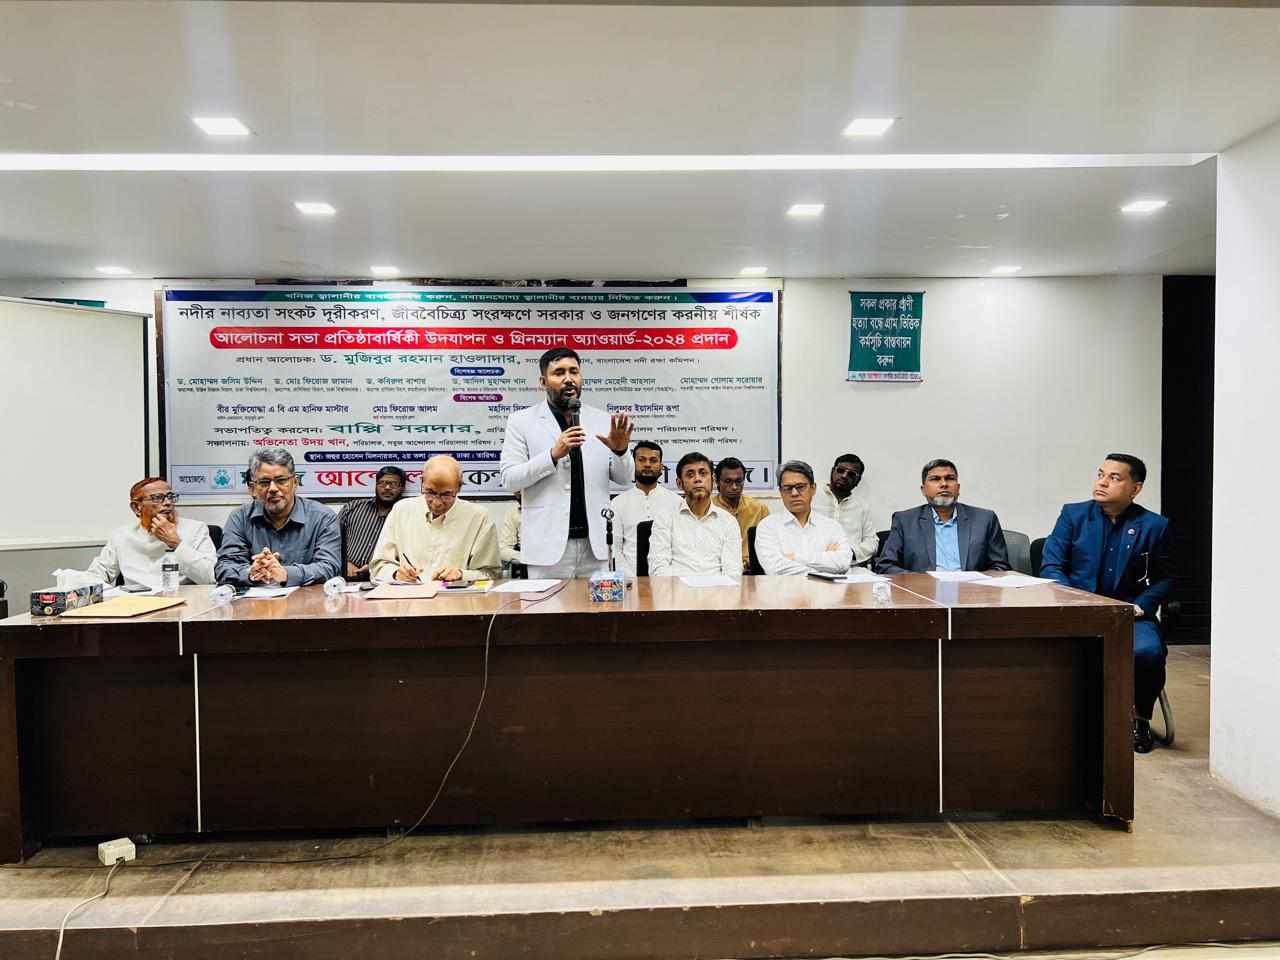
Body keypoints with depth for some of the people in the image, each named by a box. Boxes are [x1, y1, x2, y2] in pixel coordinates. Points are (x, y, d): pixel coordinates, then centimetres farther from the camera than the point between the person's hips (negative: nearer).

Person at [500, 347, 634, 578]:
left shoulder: (602, 420, 7)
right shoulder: (522, 421, 1)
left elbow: (624, 479, 9)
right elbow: (509, 480, -6)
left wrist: (620, 450, -12)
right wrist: (553, 455, -19)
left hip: (594, 544, 3)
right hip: (549, 545, -2)